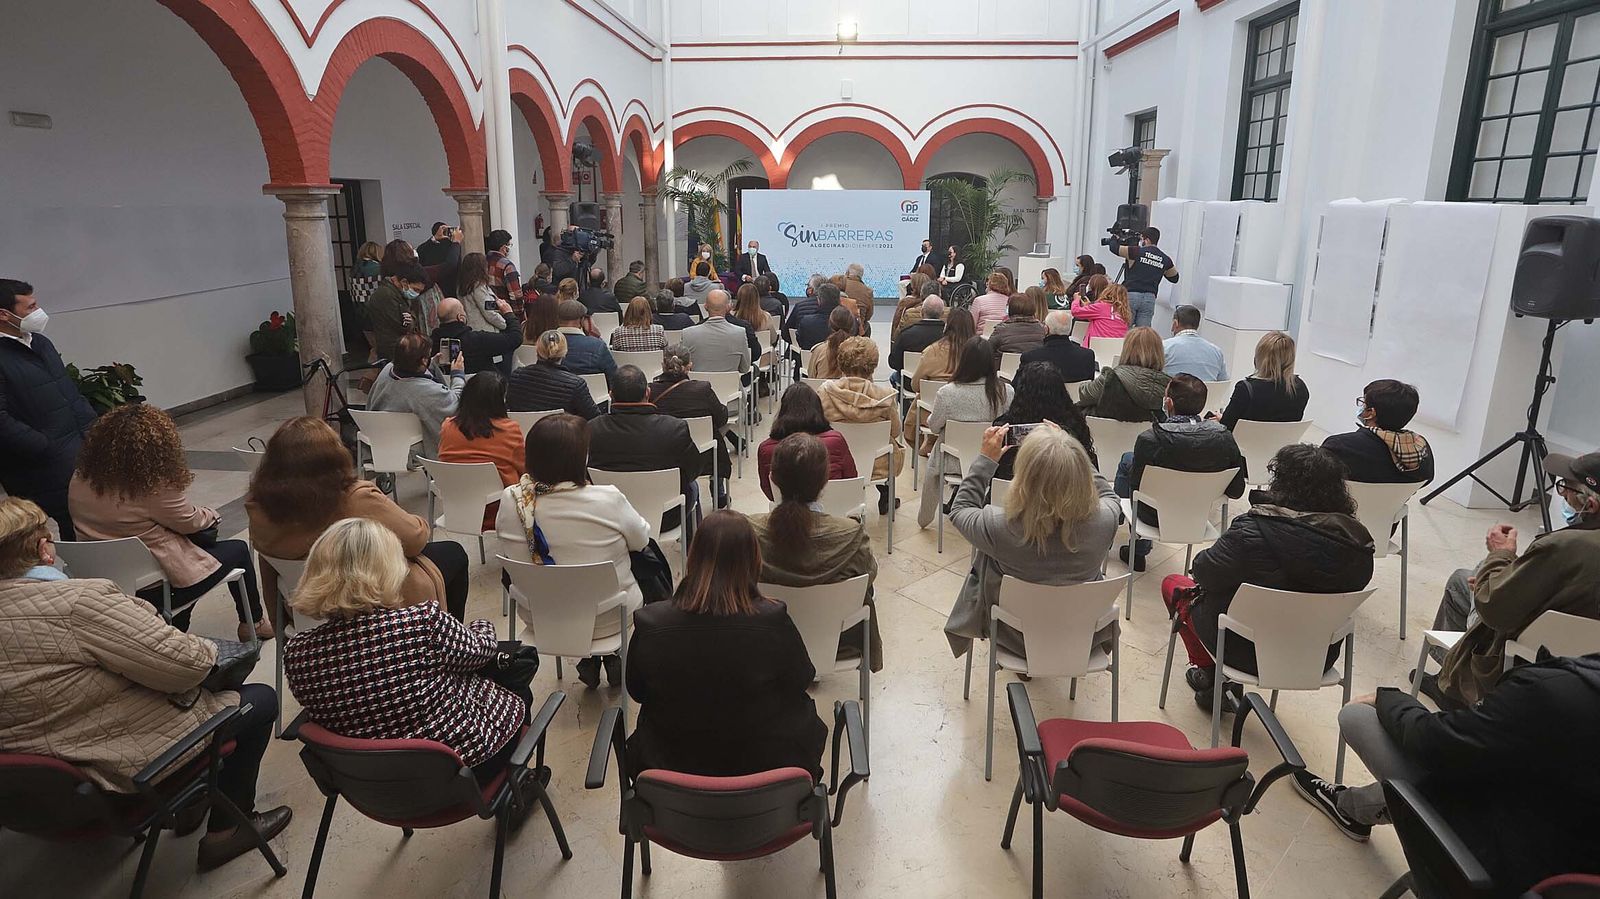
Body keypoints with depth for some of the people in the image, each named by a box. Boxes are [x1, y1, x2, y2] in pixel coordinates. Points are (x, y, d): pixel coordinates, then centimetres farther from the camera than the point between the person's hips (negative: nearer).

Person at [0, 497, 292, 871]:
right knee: (260, 699, 7)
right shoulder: (78, 602, -26)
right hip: (123, 769, -9)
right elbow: (185, 664, -26)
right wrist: (205, 650, -4)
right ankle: (226, 830, 16)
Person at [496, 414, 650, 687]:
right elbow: (641, 540, -8)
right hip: (608, 620, -4)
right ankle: (615, 659, 30)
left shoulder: (510, 500, -16)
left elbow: (509, 554, 3)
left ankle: (589, 661, 32)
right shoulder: (607, 500, -28)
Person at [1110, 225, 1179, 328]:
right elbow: (1174, 277, 24)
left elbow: (1114, 247, 8)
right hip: (1150, 298, 3)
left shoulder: (1136, 252, -1)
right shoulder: (1165, 259, 10)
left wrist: (1117, 239, 28)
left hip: (1131, 295, -3)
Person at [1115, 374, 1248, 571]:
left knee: (1127, 460, 22)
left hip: (1156, 516, -4)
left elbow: (1136, 488, -18)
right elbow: (1236, 492, -9)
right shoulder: (1225, 438, -18)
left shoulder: (1149, 440, -29)